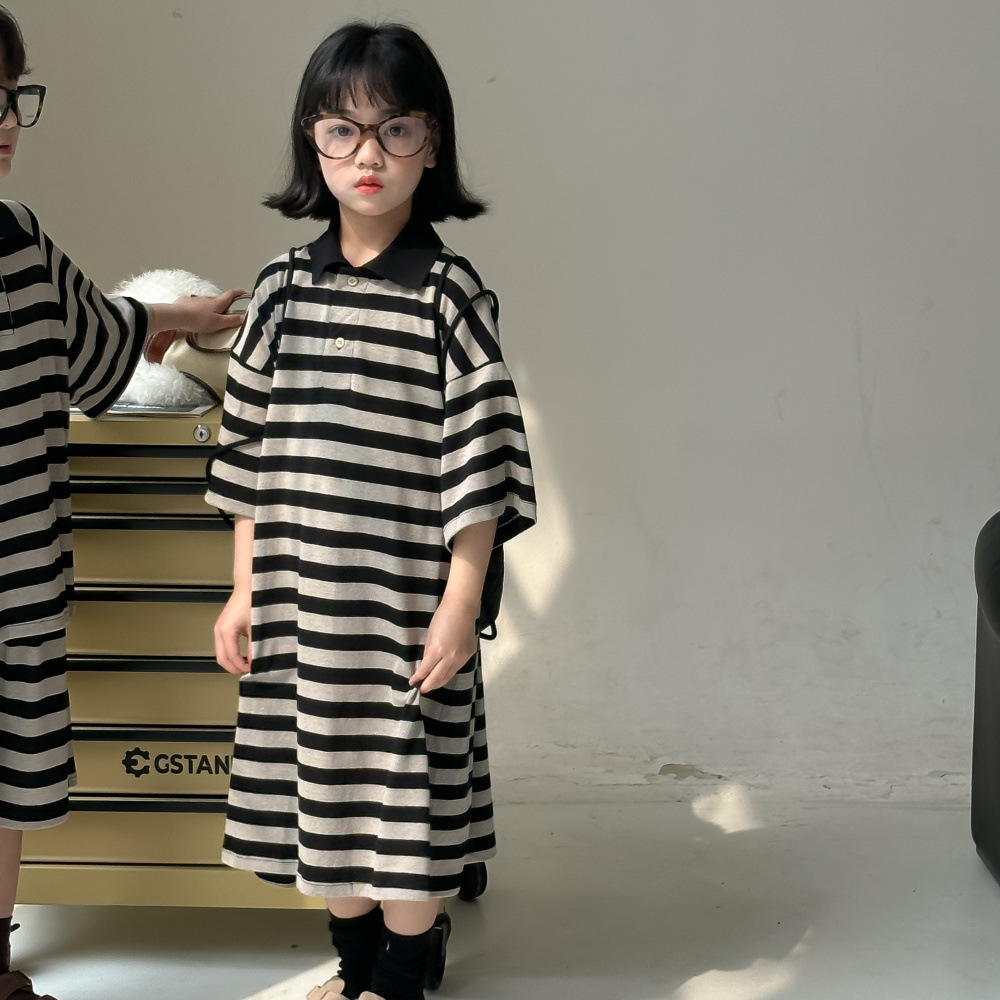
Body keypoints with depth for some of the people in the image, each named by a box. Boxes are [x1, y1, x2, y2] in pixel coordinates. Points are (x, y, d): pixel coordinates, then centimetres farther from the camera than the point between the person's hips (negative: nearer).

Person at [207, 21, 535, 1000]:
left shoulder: (449, 293, -8)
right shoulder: (283, 288, 4)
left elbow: (479, 462, -9)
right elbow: (251, 452, 8)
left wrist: (459, 606, -12)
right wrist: (244, 588, 7)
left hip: (408, 600, -4)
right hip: (302, 598, 4)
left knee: (409, 789, 7)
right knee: (323, 784, 15)